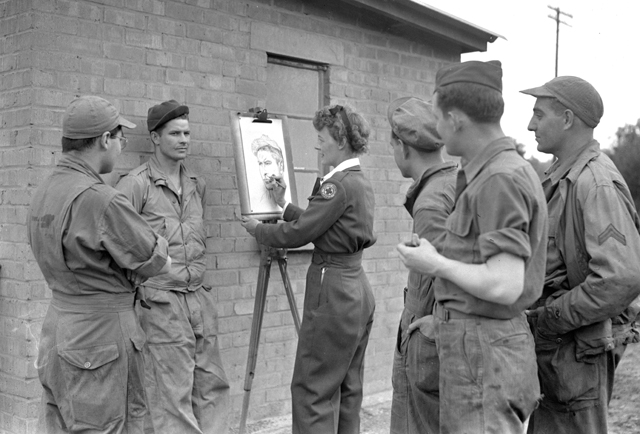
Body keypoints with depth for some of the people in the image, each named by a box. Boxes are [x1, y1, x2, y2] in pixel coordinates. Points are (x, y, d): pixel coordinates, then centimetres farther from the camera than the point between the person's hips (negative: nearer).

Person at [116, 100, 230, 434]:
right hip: (162, 302, -6)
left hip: (200, 298, 6)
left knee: (212, 385, 9)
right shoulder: (136, 184, -8)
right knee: (172, 394, -1)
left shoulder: (197, 185, 13)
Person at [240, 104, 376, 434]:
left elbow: (298, 234, -15)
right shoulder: (361, 183, 13)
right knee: (347, 388, 14)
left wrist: (257, 229, 1)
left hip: (332, 290, -10)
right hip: (358, 291, 10)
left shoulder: (339, 184, -15)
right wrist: (284, 205, 20)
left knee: (312, 390, -5)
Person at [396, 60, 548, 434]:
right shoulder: (506, 168, 12)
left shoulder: (501, 179, -18)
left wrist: (436, 264, -13)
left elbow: (505, 286, -24)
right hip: (477, 345, 10)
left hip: (484, 351, -10)